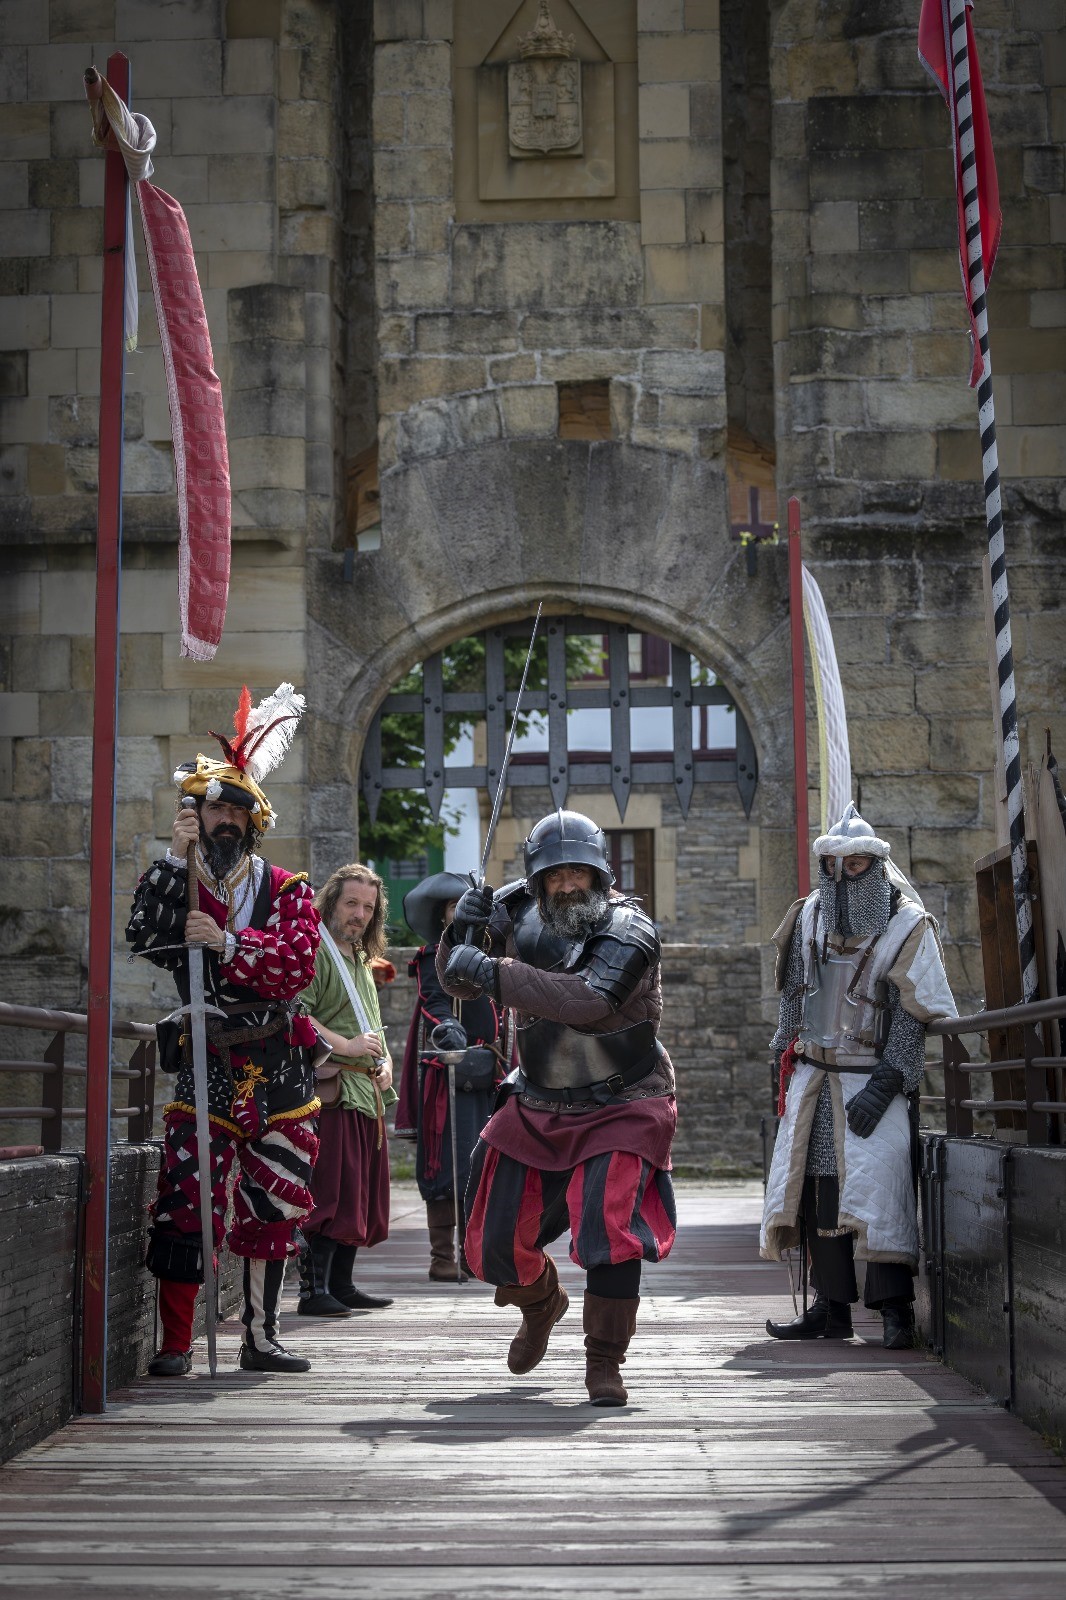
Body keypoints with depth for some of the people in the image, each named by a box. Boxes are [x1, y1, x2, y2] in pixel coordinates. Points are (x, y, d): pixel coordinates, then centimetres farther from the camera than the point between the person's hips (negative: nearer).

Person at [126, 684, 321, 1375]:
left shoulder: (287, 889, 5)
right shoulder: (179, 883, 6)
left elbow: (299, 963, -12)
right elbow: (144, 936, -14)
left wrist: (226, 942, -20)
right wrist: (174, 858, -17)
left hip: (278, 1071, 1)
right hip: (205, 1067, -1)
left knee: (273, 1207, 7)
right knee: (186, 1207, -7)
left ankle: (262, 1337, 19)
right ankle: (176, 1343, 2)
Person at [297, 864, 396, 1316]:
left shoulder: (362, 959, 23)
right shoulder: (314, 951, -7)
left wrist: (384, 1061, 10)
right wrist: (346, 1046, -21)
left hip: (368, 1092, 9)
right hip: (331, 1088, -9)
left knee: (361, 1193, 11)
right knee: (330, 1192, -11)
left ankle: (341, 1285, 18)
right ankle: (313, 1291, -9)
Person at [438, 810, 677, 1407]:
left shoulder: (629, 932, -20)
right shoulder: (520, 919, -5)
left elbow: (587, 1001, -37)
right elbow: (459, 982, 4)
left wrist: (494, 972, -37)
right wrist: (463, 932, -17)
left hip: (621, 1110, -5)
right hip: (538, 1109, 5)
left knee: (611, 1227, -21)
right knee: (497, 1240, 7)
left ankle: (605, 1364, -2)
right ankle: (542, 1304, 41)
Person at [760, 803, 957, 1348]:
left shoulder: (907, 927, -7)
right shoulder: (810, 918, 9)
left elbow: (914, 1016, -10)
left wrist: (884, 1085, -16)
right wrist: (786, 1051, 19)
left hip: (871, 1079, -5)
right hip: (813, 1078, 5)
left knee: (876, 1182, -16)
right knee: (815, 1188, 3)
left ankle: (894, 1308, -10)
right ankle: (831, 1307, 11)